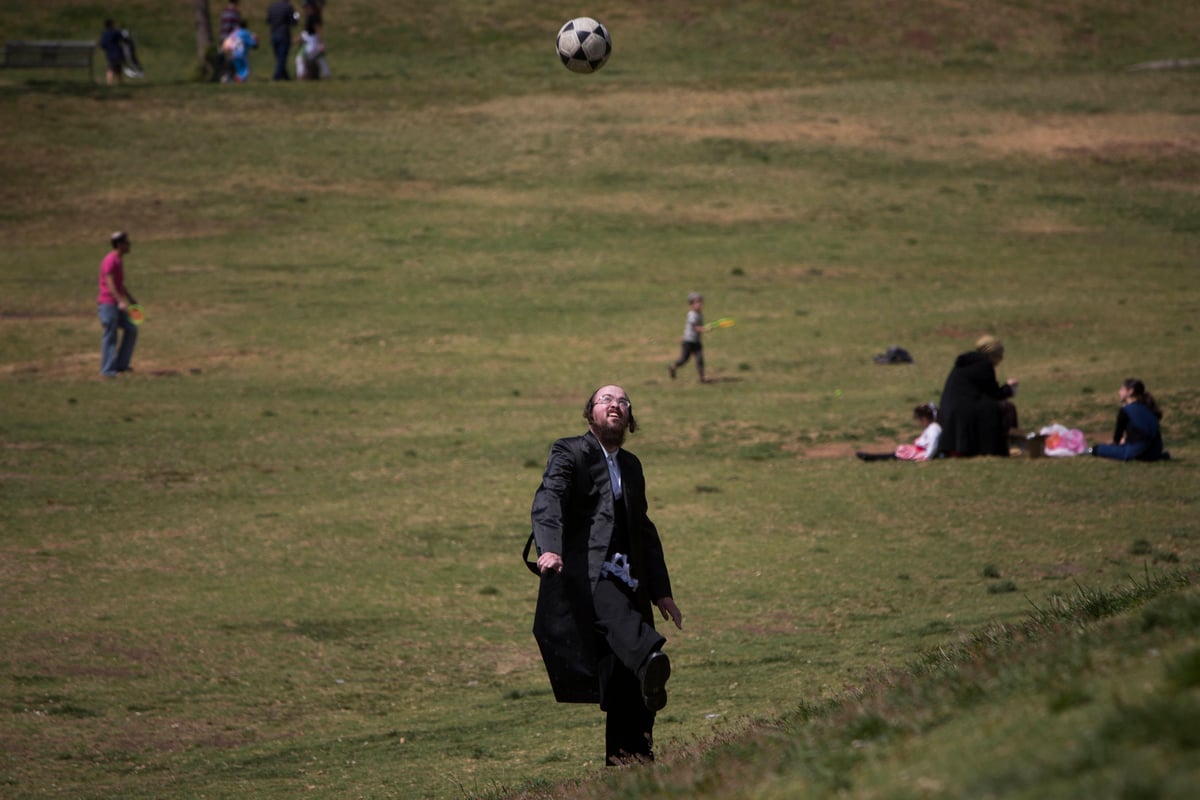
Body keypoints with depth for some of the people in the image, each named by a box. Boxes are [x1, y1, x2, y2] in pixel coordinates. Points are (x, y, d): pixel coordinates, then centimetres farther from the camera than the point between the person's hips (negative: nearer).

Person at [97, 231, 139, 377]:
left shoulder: (119, 260, 16)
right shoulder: (110, 260, -14)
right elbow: (110, 283, -23)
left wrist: (131, 300, 25)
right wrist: (121, 301, -32)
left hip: (117, 304, 10)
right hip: (108, 303, -10)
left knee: (131, 330, 10)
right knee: (110, 336, -6)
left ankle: (120, 364, 16)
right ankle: (107, 369, -1)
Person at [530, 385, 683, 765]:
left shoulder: (631, 465, 25)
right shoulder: (569, 453, 5)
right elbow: (547, 501, -14)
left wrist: (661, 591, 25)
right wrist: (549, 548, -34)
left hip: (626, 579, 6)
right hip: (585, 575, -6)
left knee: (626, 682, -3)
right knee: (616, 615, -38)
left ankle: (625, 760, 0)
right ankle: (651, 662, -65)